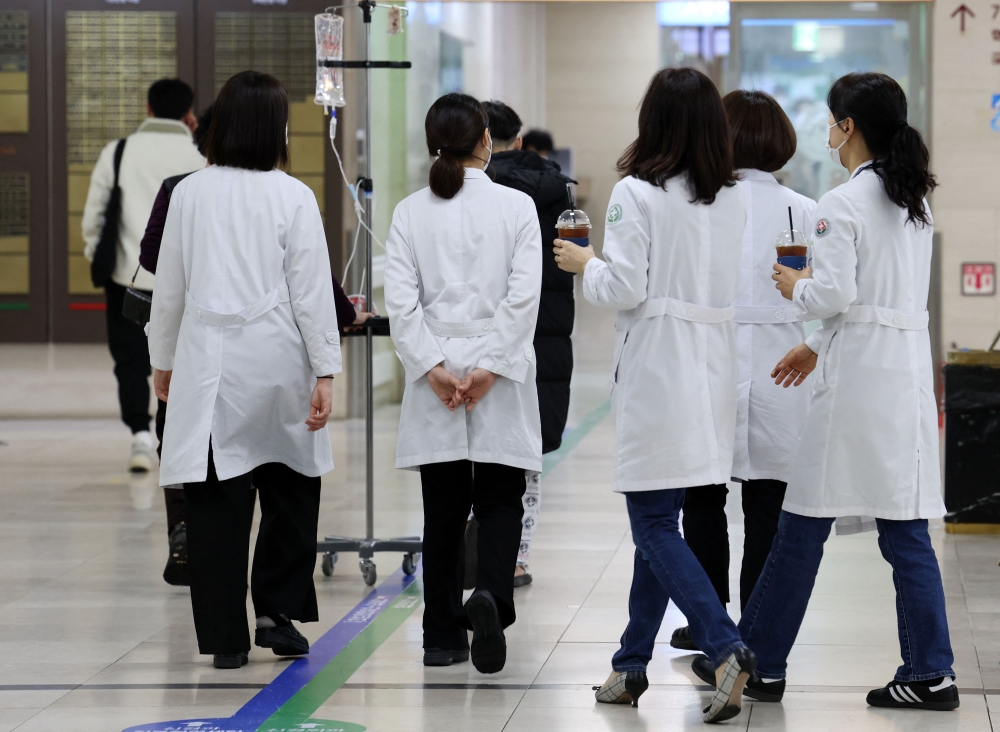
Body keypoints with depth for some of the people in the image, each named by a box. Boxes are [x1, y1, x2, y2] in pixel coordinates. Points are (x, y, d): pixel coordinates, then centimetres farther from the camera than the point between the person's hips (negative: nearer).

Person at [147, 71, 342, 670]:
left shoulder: (190, 194, 1)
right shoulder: (293, 198, -6)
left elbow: (170, 288, 7)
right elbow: (312, 292, -6)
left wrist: (164, 361, 18)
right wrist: (325, 372, -3)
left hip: (208, 364, 2)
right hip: (276, 360, -2)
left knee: (217, 500, 5)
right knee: (291, 490, 16)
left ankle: (226, 638, 7)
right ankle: (278, 610, 12)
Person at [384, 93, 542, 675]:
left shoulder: (410, 212, 2)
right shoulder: (516, 206, -3)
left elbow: (401, 300, -6)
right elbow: (524, 294, -11)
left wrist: (434, 368, -8)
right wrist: (489, 368, -11)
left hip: (436, 375, 2)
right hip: (500, 380, -2)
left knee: (444, 509, 9)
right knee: (499, 500, 7)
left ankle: (444, 637, 11)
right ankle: (491, 596, -19)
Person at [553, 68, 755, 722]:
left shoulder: (638, 194, -11)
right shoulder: (734, 199, 6)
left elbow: (624, 290, -14)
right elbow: (732, 286, 11)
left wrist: (585, 263, 6)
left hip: (656, 372, -6)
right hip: (712, 367, 6)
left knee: (654, 524, -2)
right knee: (658, 520, 14)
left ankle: (726, 649, -18)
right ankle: (632, 665, 20)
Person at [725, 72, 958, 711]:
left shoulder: (844, 204, -13)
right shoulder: (917, 202, 12)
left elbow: (834, 294, -19)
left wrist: (795, 287, 3)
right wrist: (818, 346, 24)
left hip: (858, 381, -7)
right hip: (909, 367, 7)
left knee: (805, 525, 2)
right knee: (905, 527, 6)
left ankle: (759, 658, 12)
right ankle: (930, 671, 4)